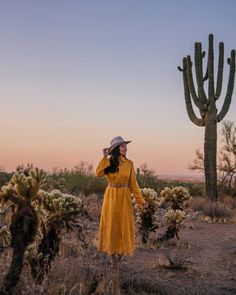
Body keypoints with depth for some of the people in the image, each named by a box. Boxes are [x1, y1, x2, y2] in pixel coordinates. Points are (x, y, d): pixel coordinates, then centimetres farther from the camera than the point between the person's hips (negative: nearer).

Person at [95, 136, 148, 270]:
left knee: (124, 225, 2)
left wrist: (140, 200, 2)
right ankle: (113, 257, 18)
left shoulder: (129, 163, 1)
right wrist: (105, 157, -20)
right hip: (111, 196, -1)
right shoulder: (108, 163, -2)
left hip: (125, 197, 1)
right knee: (111, 225, 5)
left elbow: (133, 183, 4)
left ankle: (120, 256, 15)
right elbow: (98, 174, -20)